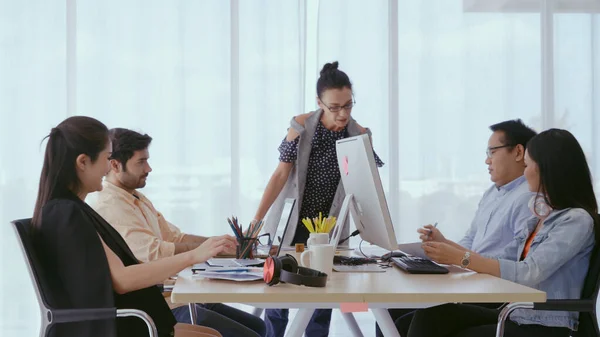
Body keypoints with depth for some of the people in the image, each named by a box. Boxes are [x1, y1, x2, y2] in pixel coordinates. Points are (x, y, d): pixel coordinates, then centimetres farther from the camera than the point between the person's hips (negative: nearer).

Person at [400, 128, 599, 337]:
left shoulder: (577, 220, -12)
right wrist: (447, 246, 9)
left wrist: (462, 258, -24)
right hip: (516, 315, 8)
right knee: (432, 313, -15)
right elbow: (503, 261, 16)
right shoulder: (542, 216, 16)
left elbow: (529, 273, -23)